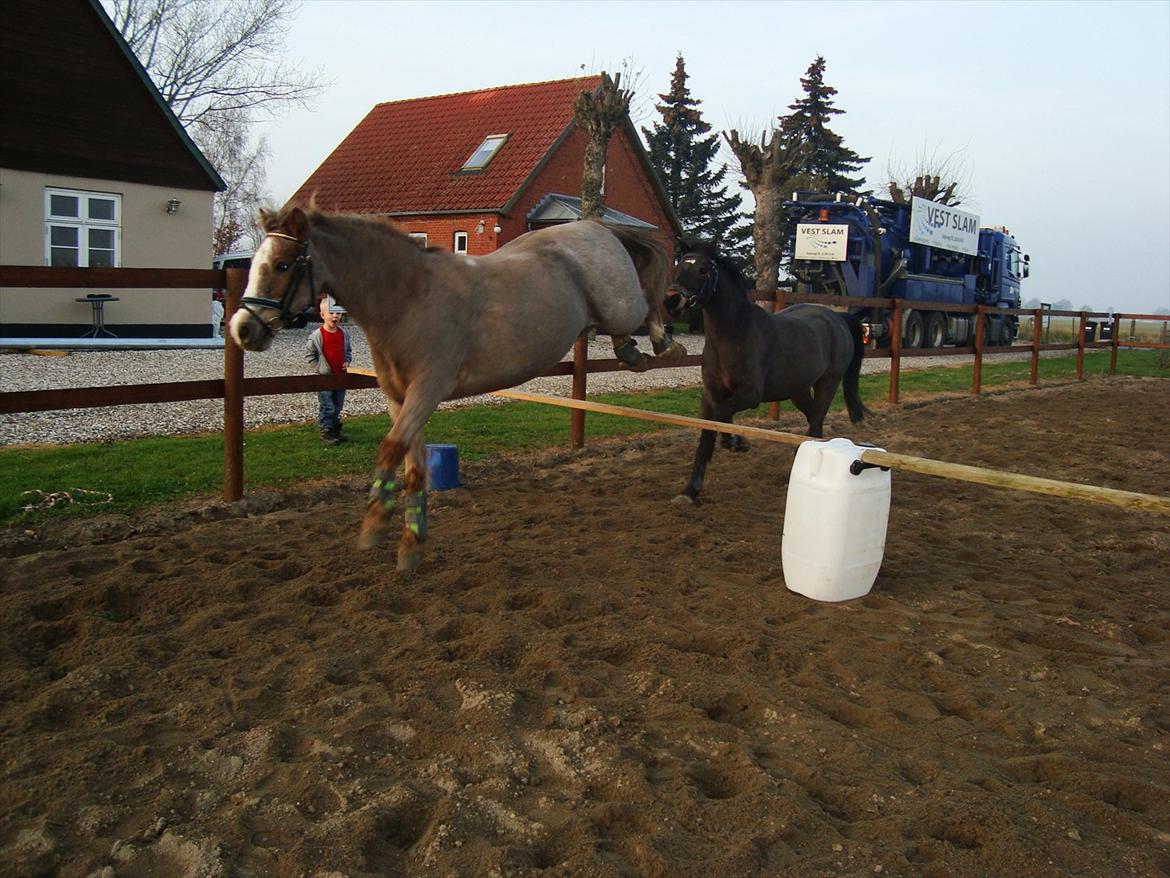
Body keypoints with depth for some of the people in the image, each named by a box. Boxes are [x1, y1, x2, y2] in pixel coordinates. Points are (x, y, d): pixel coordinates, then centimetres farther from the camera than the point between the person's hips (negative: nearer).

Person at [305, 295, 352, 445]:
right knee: (327, 406, -2)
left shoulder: (344, 333, 3)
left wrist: (347, 361, 0)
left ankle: (335, 430, 26)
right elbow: (309, 354, -5)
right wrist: (320, 367, -10)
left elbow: (348, 350, 17)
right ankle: (325, 432, 7)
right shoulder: (317, 335, -11)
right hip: (325, 377, -5)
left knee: (338, 406, 13)